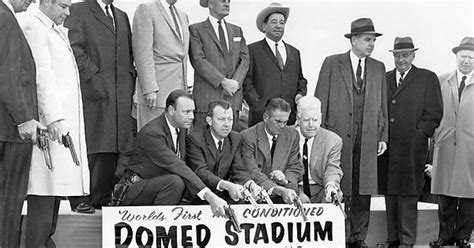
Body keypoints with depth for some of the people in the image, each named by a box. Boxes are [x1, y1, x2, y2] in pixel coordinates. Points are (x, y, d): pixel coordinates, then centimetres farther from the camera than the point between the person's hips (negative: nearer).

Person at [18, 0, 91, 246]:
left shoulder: (57, 30, 24)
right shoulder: (32, 26, -7)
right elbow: (41, 75, -16)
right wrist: (53, 117, -20)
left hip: (63, 119, 9)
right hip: (50, 120, -9)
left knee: (56, 185, 8)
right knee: (45, 187, -10)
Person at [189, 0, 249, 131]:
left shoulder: (237, 30, 21)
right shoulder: (196, 30, 4)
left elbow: (244, 59, 11)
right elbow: (198, 60, -8)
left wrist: (236, 82, -7)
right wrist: (222, 81, -15)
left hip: (233, 95, 5)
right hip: (207, 95, -4)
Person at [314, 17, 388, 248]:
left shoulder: (378, 68, 14)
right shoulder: (332, 63, 3)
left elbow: (382, 105, 14)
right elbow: (320, 101, 1)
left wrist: (383, 136, 7)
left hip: (367, 139, 3)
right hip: (338, 135, -3)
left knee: (363, 192, 3)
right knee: (338, 191, -2)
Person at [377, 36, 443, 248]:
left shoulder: (428, 78, 5)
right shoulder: (384, 79, 16)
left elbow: (434, 112, 0)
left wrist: (418, 134, -9)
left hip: (412, 149, -4)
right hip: (386, 148, 4)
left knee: (408, 196, -5)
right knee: (390, 195, 7)